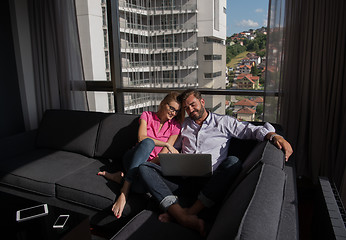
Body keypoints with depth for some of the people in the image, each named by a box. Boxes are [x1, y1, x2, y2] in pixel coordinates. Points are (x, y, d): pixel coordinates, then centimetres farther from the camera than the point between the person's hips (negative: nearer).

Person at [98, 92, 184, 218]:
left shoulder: (175, 126, 5)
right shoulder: (147, 115, 5)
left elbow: (164, 154, -5)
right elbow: (142, 138, -13)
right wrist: (166, 144, -19)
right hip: (133, 158, 0)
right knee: (148, 142, -38)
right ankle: (125, 191, -40)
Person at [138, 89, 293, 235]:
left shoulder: (223, 122, 12)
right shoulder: (184, 125, 22)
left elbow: (253, 130, 6)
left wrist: (276, 137, -12)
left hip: (209, 181, -2)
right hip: (184, 178, 3)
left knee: (233, 162, -33)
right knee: (145, 167, -19)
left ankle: (191, 211, -34)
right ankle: (183, 216, -38)